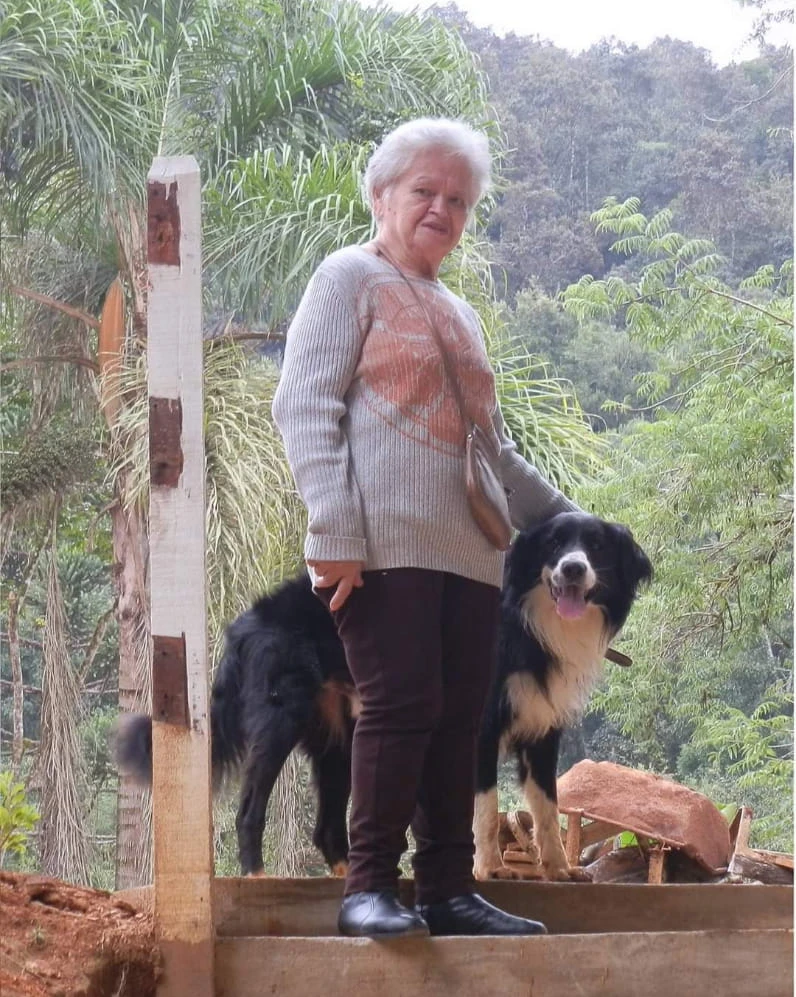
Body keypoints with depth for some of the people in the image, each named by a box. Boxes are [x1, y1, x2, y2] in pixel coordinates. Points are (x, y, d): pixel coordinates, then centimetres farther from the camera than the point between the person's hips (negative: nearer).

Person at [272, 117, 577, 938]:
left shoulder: (456, 314, 26)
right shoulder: (351, 278, 3)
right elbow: (305, 407, -7)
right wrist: (334, 533, -17)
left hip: (468, 552, 7)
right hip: (385, 544, -7)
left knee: (457, 718, 2)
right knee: (401, 704, -14)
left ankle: (448, 890, 5)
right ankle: (369, 887, -11)